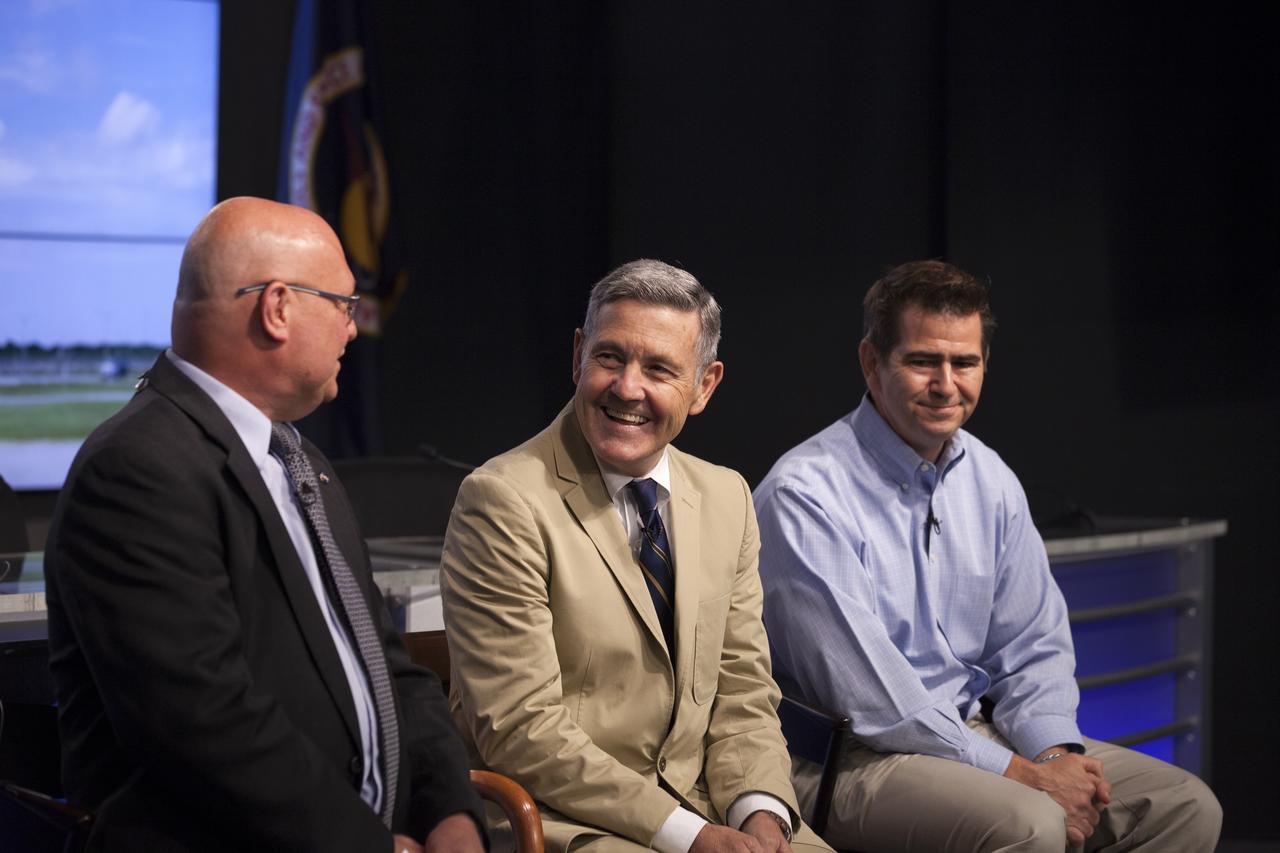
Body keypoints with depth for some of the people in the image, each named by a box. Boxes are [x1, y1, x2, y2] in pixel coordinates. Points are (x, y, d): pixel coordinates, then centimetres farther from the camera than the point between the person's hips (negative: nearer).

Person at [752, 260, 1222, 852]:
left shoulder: (990, 481, 7)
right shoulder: (805, 495, -16)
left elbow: (1030, 648, 12)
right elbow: (866, 692, -19)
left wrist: (1054, 750, -8)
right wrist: (1018, 774, -18)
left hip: (969, 732, 7)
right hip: (848, 759, -7)